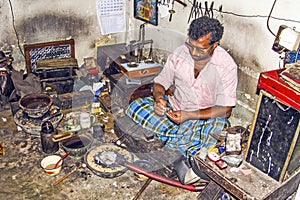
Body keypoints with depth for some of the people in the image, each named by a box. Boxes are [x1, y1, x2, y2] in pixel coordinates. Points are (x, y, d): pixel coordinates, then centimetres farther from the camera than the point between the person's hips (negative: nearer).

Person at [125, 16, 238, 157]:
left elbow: (225, 110, -18)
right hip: (175, 108, 4)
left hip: (207, 117, -3)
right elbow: (160, 83, 3)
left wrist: (188, 115, -28)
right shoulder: (179, 53, -8)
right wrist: (159, 98, -21)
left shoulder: (226, 65, -16)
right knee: (135, 107, -18)